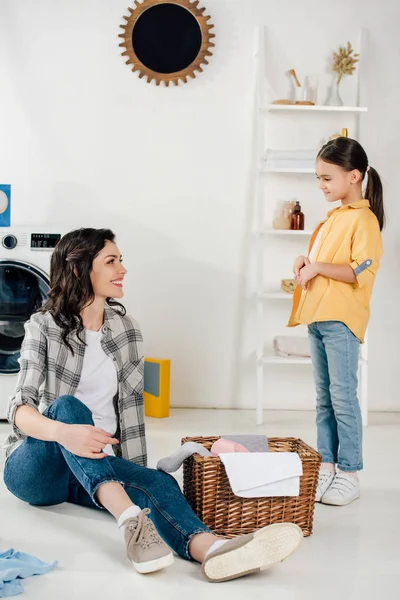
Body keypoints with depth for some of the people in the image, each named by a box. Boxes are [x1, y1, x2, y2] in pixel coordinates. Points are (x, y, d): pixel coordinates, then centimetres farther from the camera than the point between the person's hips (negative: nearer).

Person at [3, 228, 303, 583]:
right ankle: (131, 520, -50)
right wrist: (64, 432, -40)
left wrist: (135, 475, -8)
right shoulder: (44, 326, -7)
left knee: (158, 483, -27)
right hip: (34, 468, -3)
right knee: (67, 406, -34)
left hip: (98, 468, 3)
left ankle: (208, 548, -59)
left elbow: (131, 406, 2)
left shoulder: (126, 329, 4)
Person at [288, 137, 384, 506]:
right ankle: (326, 466, 20)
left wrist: (318, 267, -17)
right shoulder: (334, 217, 17)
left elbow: (362, 271, -19)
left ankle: (350, 473, 5)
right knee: (324, 398, 12)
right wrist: (306, 263, 7)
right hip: (318, 317, 9)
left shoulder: (363, 219, -10)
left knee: (342, 397, -5)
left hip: (341, 319, -9)